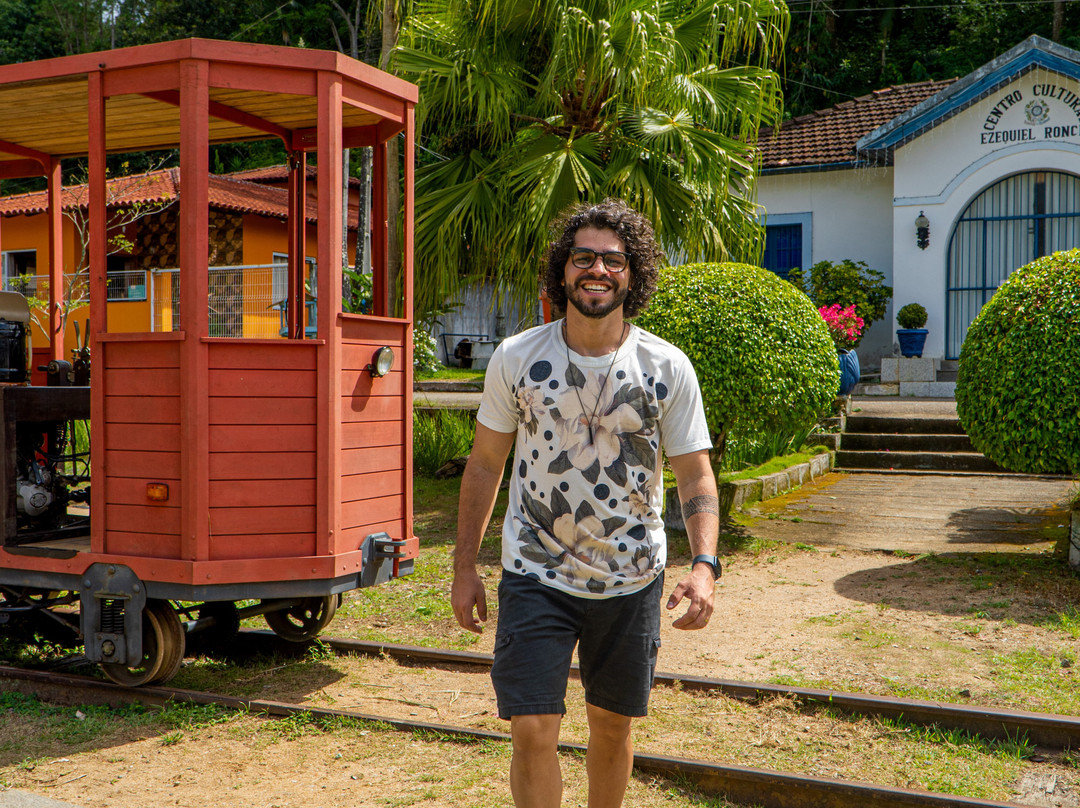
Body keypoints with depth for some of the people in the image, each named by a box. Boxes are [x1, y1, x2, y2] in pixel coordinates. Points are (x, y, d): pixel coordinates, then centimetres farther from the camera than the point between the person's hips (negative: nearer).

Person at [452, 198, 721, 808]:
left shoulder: (668, 368, -8)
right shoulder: (516, 358, -6)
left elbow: (695, 474, -5)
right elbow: (486, 464, 2)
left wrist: (705, 564, -21)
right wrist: (465, 569, 2)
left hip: (631, 579, 1)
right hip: (536, 575, -1)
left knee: (613, 726, 16)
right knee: (533, 733, -6)